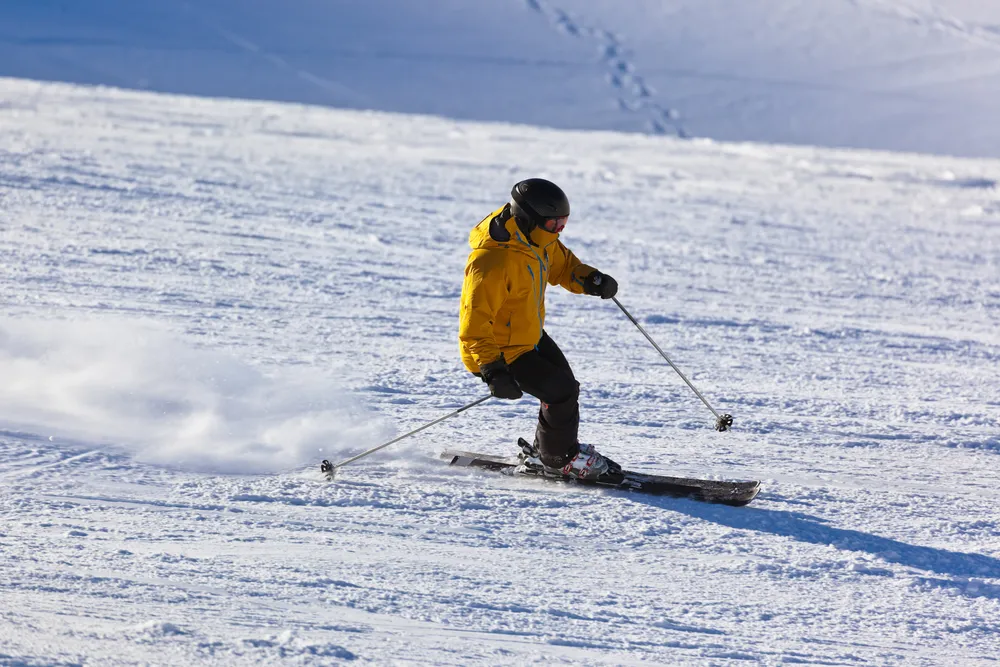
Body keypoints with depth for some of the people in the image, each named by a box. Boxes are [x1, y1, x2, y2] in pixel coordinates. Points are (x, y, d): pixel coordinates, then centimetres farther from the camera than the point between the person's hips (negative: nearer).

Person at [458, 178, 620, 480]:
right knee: (562, 392, -10)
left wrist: (589, 280, -6)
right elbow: (474, 323, -35)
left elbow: (560, 262, 14)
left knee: (565, 385, 17)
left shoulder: (535, 237, -6)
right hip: (500, 351, -9)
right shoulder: (492, 262, -35)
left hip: (530, 336, 10)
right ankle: (557, 458, 14)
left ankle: (545, 451, 39)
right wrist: (493, 370, -42)